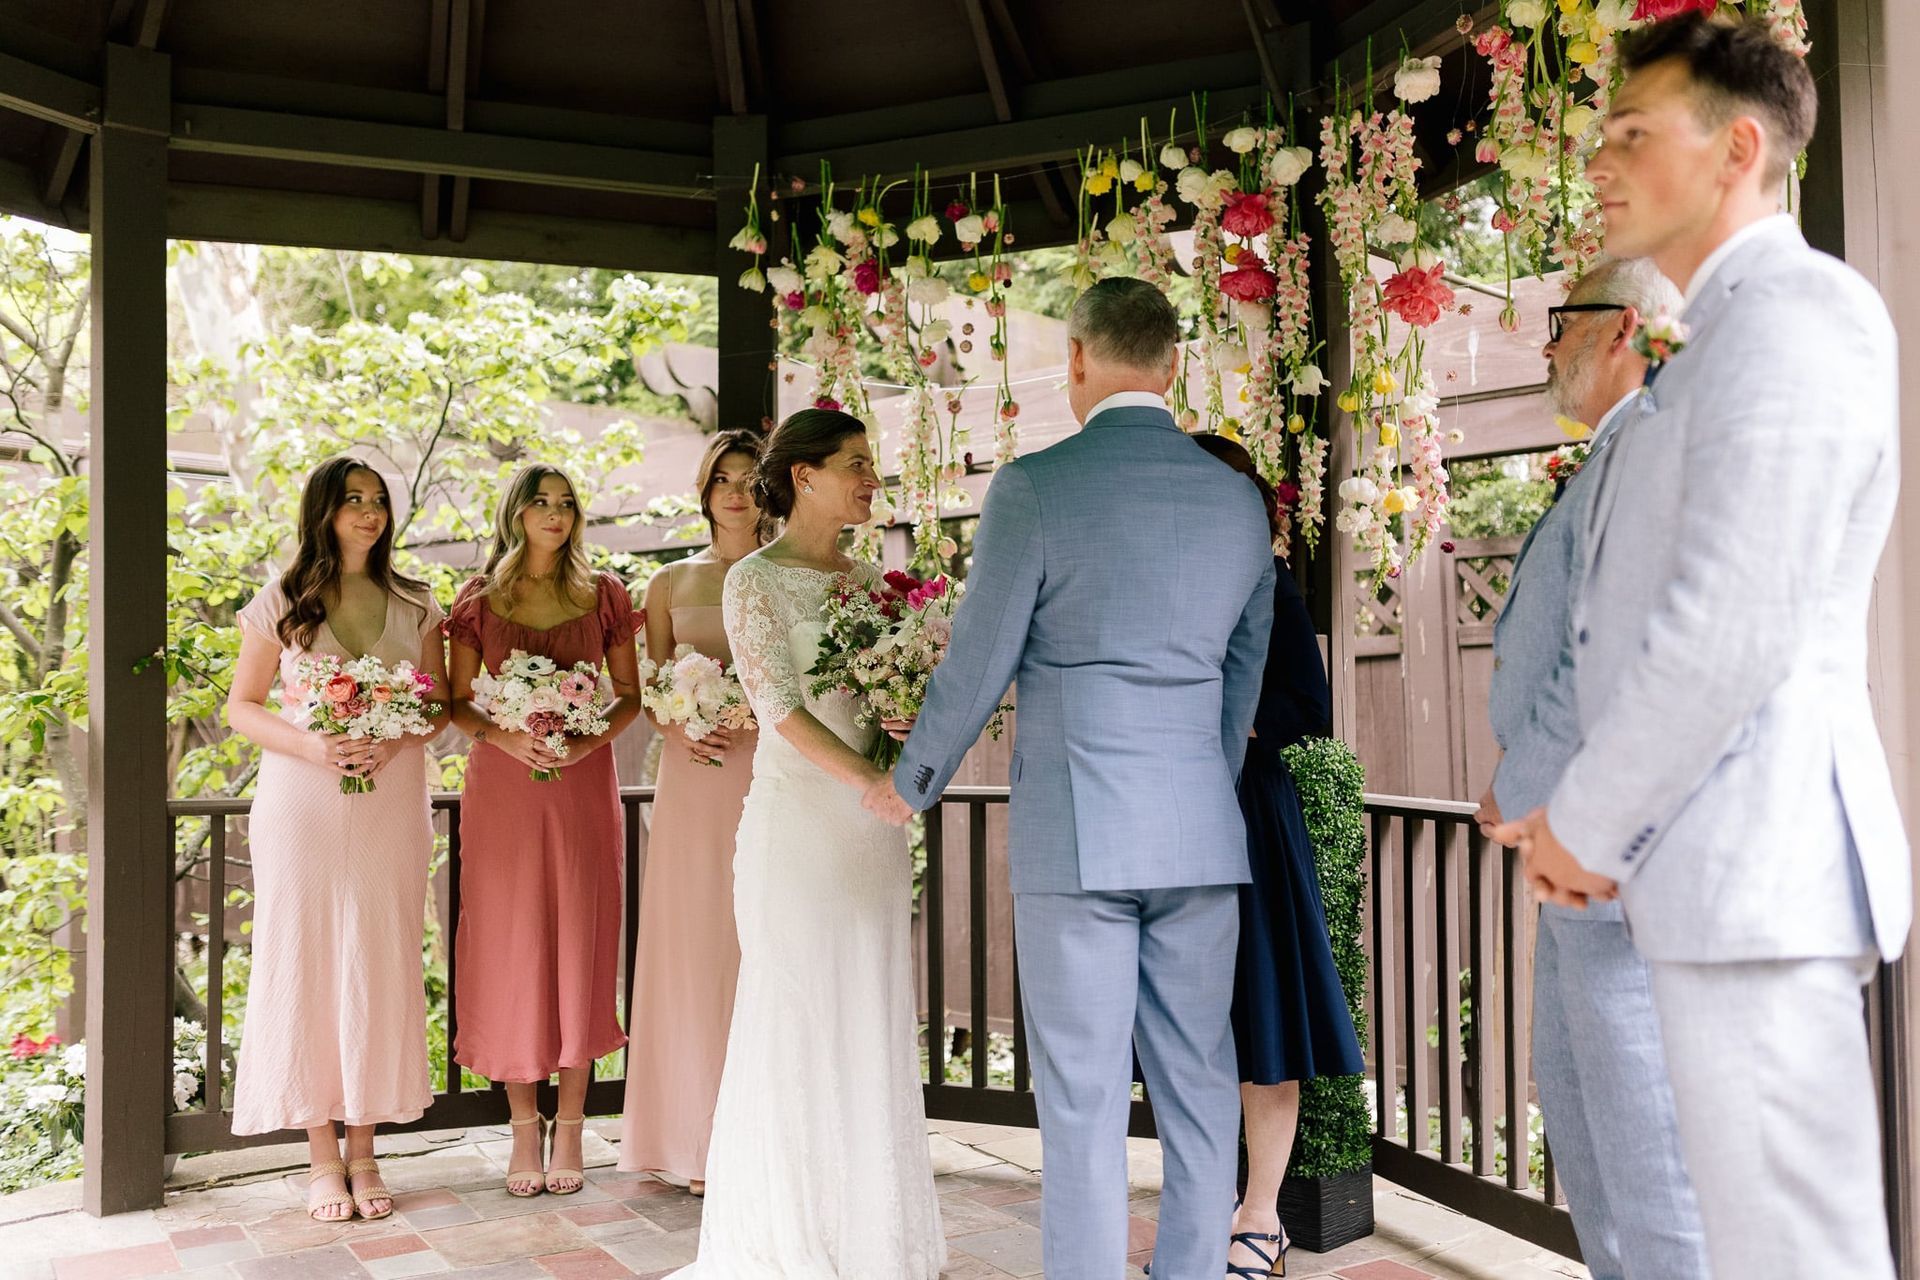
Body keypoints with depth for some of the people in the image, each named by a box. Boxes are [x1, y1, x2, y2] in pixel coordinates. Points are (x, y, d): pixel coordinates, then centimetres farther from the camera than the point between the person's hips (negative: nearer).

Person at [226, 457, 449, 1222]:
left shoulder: (414, 605, 9)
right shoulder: (280, 604, 4)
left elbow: (440, 703, 9)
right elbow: (241, 707, 4)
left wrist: (395, 740, -12)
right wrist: (309, 745, -14)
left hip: (391, 804, 1)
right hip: (302, 806, -1)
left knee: (379, 965, 2)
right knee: (304, 962, 0)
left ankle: (363, 1150, 13)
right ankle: (322, 1154, 11)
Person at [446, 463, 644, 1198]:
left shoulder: (603, 596, 7)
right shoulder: (478, 601, 5)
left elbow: (630, 694, 8)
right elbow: (458, 704, 5)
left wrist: (593, 737, -11)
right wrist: (504, 735, -14)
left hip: (582, 784, 1)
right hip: (502, 784, 0)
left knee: (579, 943, 1)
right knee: (510, 945, 2)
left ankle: (569, 1128, 12)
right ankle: (523, 1129, 14)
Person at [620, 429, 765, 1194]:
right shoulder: (670, 583, 13)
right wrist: (679, 731, -10)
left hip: (773, 777, -1)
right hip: (694, 779, 1)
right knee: (694, 941, 2)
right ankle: (701, 1141, 11)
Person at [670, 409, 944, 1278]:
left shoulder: (868, 579, 13)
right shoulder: (755, 580, -4)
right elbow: (781, 709, -13)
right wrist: (875, 779, -24)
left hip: (873, 829, 6)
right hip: (799, 817, -6)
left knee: (874, 1021, 9)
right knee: (798, 1018, 2)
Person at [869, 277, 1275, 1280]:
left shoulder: (1034, 487, -8)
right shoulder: (1240, 500, 8)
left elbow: (973, 667, -3)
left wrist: (910, 787, 13)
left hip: (1075, 831, -5)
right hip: (1202, 831, 5)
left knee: (1084, 1100, 2)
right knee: (1198, 1083, 13)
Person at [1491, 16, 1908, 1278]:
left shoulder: (1788, 309, -11)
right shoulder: (1720, 340, 21)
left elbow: (1734, 625, -21)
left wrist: (1586, 825, -10)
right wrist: (1590, 816, 11)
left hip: (1752, 863, -10)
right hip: (1720, 861, 10)